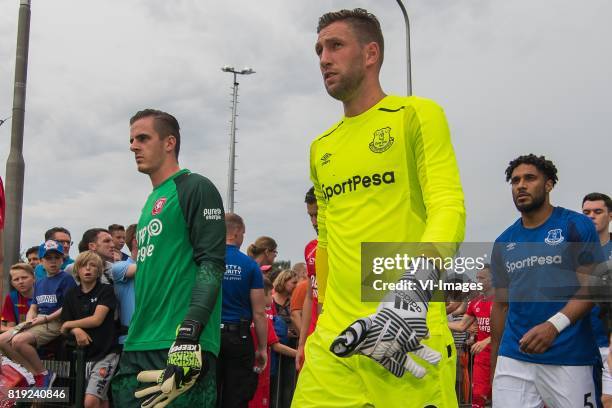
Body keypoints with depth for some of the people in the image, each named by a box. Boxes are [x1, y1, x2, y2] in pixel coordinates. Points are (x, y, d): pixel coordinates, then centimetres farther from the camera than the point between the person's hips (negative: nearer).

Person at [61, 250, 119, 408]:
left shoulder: (106, 290, -3)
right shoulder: (71, 294, 10)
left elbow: (97, 319, -12)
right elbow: (66, 323, 7)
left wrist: (69, 324, 0)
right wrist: (77, 330, -15)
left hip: (106, 353, -5)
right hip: (85, 353, 5)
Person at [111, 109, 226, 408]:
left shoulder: (195, 188, -3)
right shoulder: (151, 202, 22)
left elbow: (212, 264, -14)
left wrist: (190, 331, -24)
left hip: (180, 348, -8)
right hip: (137, 349, 8)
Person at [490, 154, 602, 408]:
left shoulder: (576, 226, 0)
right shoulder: (503, 243, 13)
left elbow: (591, 287, -7)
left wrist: (554, 325, -22)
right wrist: (493, 362, 12)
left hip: (569, 357, -3)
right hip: (512, 358, 4)